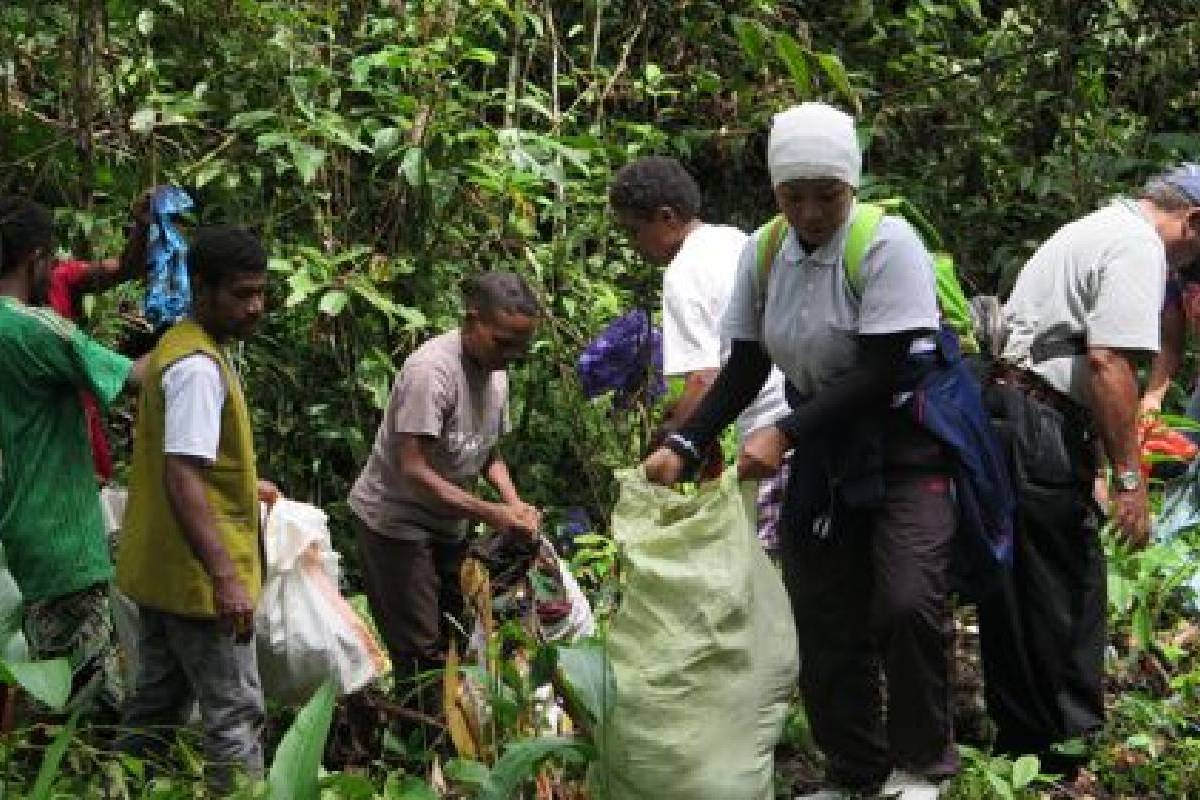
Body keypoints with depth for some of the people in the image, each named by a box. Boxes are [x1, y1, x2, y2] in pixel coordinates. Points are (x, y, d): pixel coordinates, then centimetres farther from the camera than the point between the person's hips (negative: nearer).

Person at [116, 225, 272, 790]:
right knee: (235, 713, -5)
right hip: (196, 573, -10)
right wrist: (225, 576, -32)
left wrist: (240, 485, 35)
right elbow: (180, 478, -28)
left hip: (160, 569, 10)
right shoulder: (200, 367, -20)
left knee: (158, 703, 16)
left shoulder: (180, 347, 11)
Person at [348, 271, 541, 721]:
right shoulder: (432, 370, -26)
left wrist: (514, 504, -7)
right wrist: (490, 515, -30)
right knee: (420, 651, -8)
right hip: (395, 520, -9)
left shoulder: (495, 372, 2)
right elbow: (412, 470, -28)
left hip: (446, 524, 9)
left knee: (454, 637, 12)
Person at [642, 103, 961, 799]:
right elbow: (746, 368, 6)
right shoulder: (764, 253, 1)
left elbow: (880, 373, -22)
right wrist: (684, 446, -7)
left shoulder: (887, 243, -17)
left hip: (904, 446, -6)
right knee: (825, 624, 6)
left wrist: (785, 433, -26)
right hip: (822, 450, 6)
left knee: (908, 604, -21)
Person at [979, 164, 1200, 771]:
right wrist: (1128, 476, -17)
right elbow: (1109, 361, -19)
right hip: (1043, 432, -10)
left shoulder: (1089, 230, 24)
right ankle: (1069, 744, 2)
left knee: (1014, 587, 15)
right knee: (1066, 591, -3)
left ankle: (1019, 734, 24)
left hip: (997, 412, 10)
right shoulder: (1139, 248, -9)